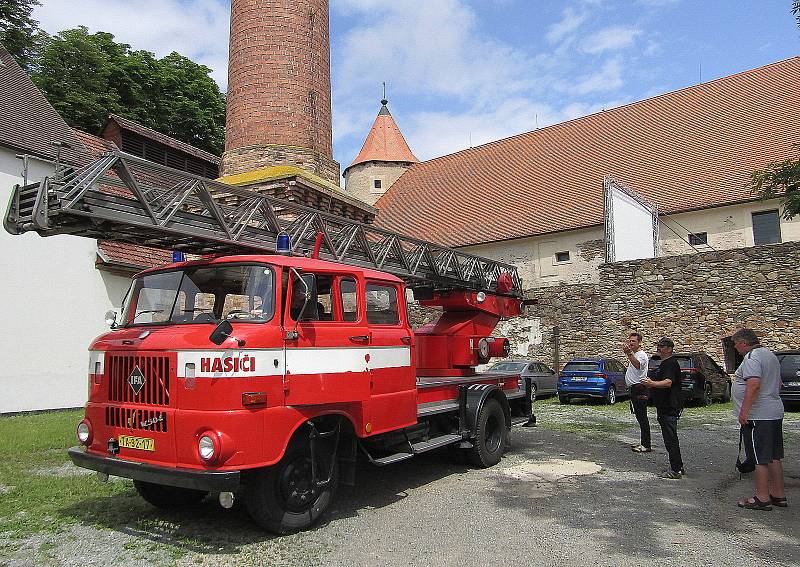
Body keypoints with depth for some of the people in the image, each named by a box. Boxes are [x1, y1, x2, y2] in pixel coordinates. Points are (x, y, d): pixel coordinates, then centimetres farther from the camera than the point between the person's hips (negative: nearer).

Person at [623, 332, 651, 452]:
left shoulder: (642, 355, -12)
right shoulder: (633, 355, 20)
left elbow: (637, 365, -38)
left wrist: (629, 353, -50)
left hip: (639, 389, -10)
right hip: (633, 389, 10)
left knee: (642, 417, -9)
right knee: (640, 417, 14)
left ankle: (646, 445, -6)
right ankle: (643, 443, 21)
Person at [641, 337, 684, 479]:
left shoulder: (671, 363, -15)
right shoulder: (664, 363, 18)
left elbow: (668, 382, -32)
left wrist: (652, 383, -44)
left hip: (670, 408, -11)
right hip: (664, 407, 11)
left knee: (671, 438, -7)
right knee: (670, 438, 16)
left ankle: (675, 470, -2)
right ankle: (678, 467, 24)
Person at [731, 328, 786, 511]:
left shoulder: (752, 357, -16)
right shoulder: (770, 355, 17)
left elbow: (754, 385, -27)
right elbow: (777, 384, 25)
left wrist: (744, 411, -24)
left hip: (758, 416, -10)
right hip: (775, 413, 10)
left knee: (760, 459, -4)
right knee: (774, 457, 15)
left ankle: (762, 498, 2)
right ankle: (779, 495, 23)